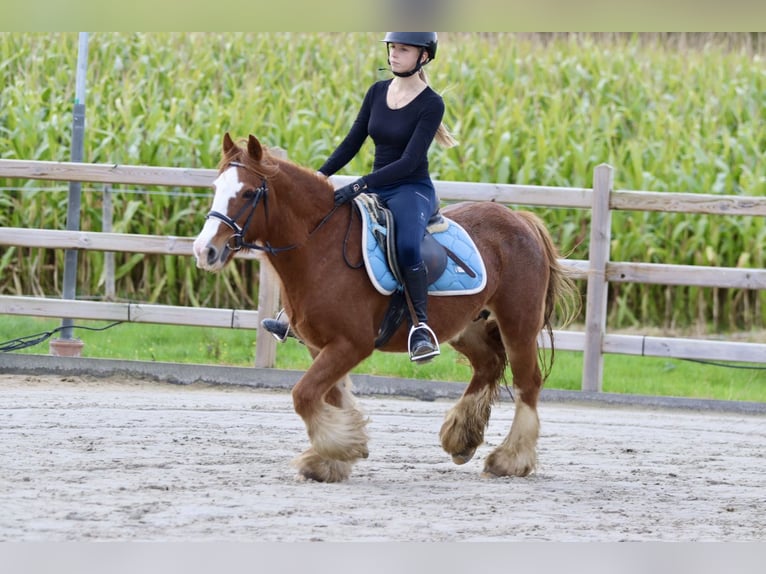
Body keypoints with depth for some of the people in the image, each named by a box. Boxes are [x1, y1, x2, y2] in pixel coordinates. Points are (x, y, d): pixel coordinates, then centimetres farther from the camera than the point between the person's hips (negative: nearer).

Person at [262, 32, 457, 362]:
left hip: (413, 189, -7)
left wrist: (360, 186, -28)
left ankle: (421, 324, -25)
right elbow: (352, 143, 11)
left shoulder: (431, 105, -12)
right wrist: (319, 177, -1)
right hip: (376, 188, 7)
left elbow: (409, 161, -20)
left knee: (407, 246, -37)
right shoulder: (377, 92, 7)